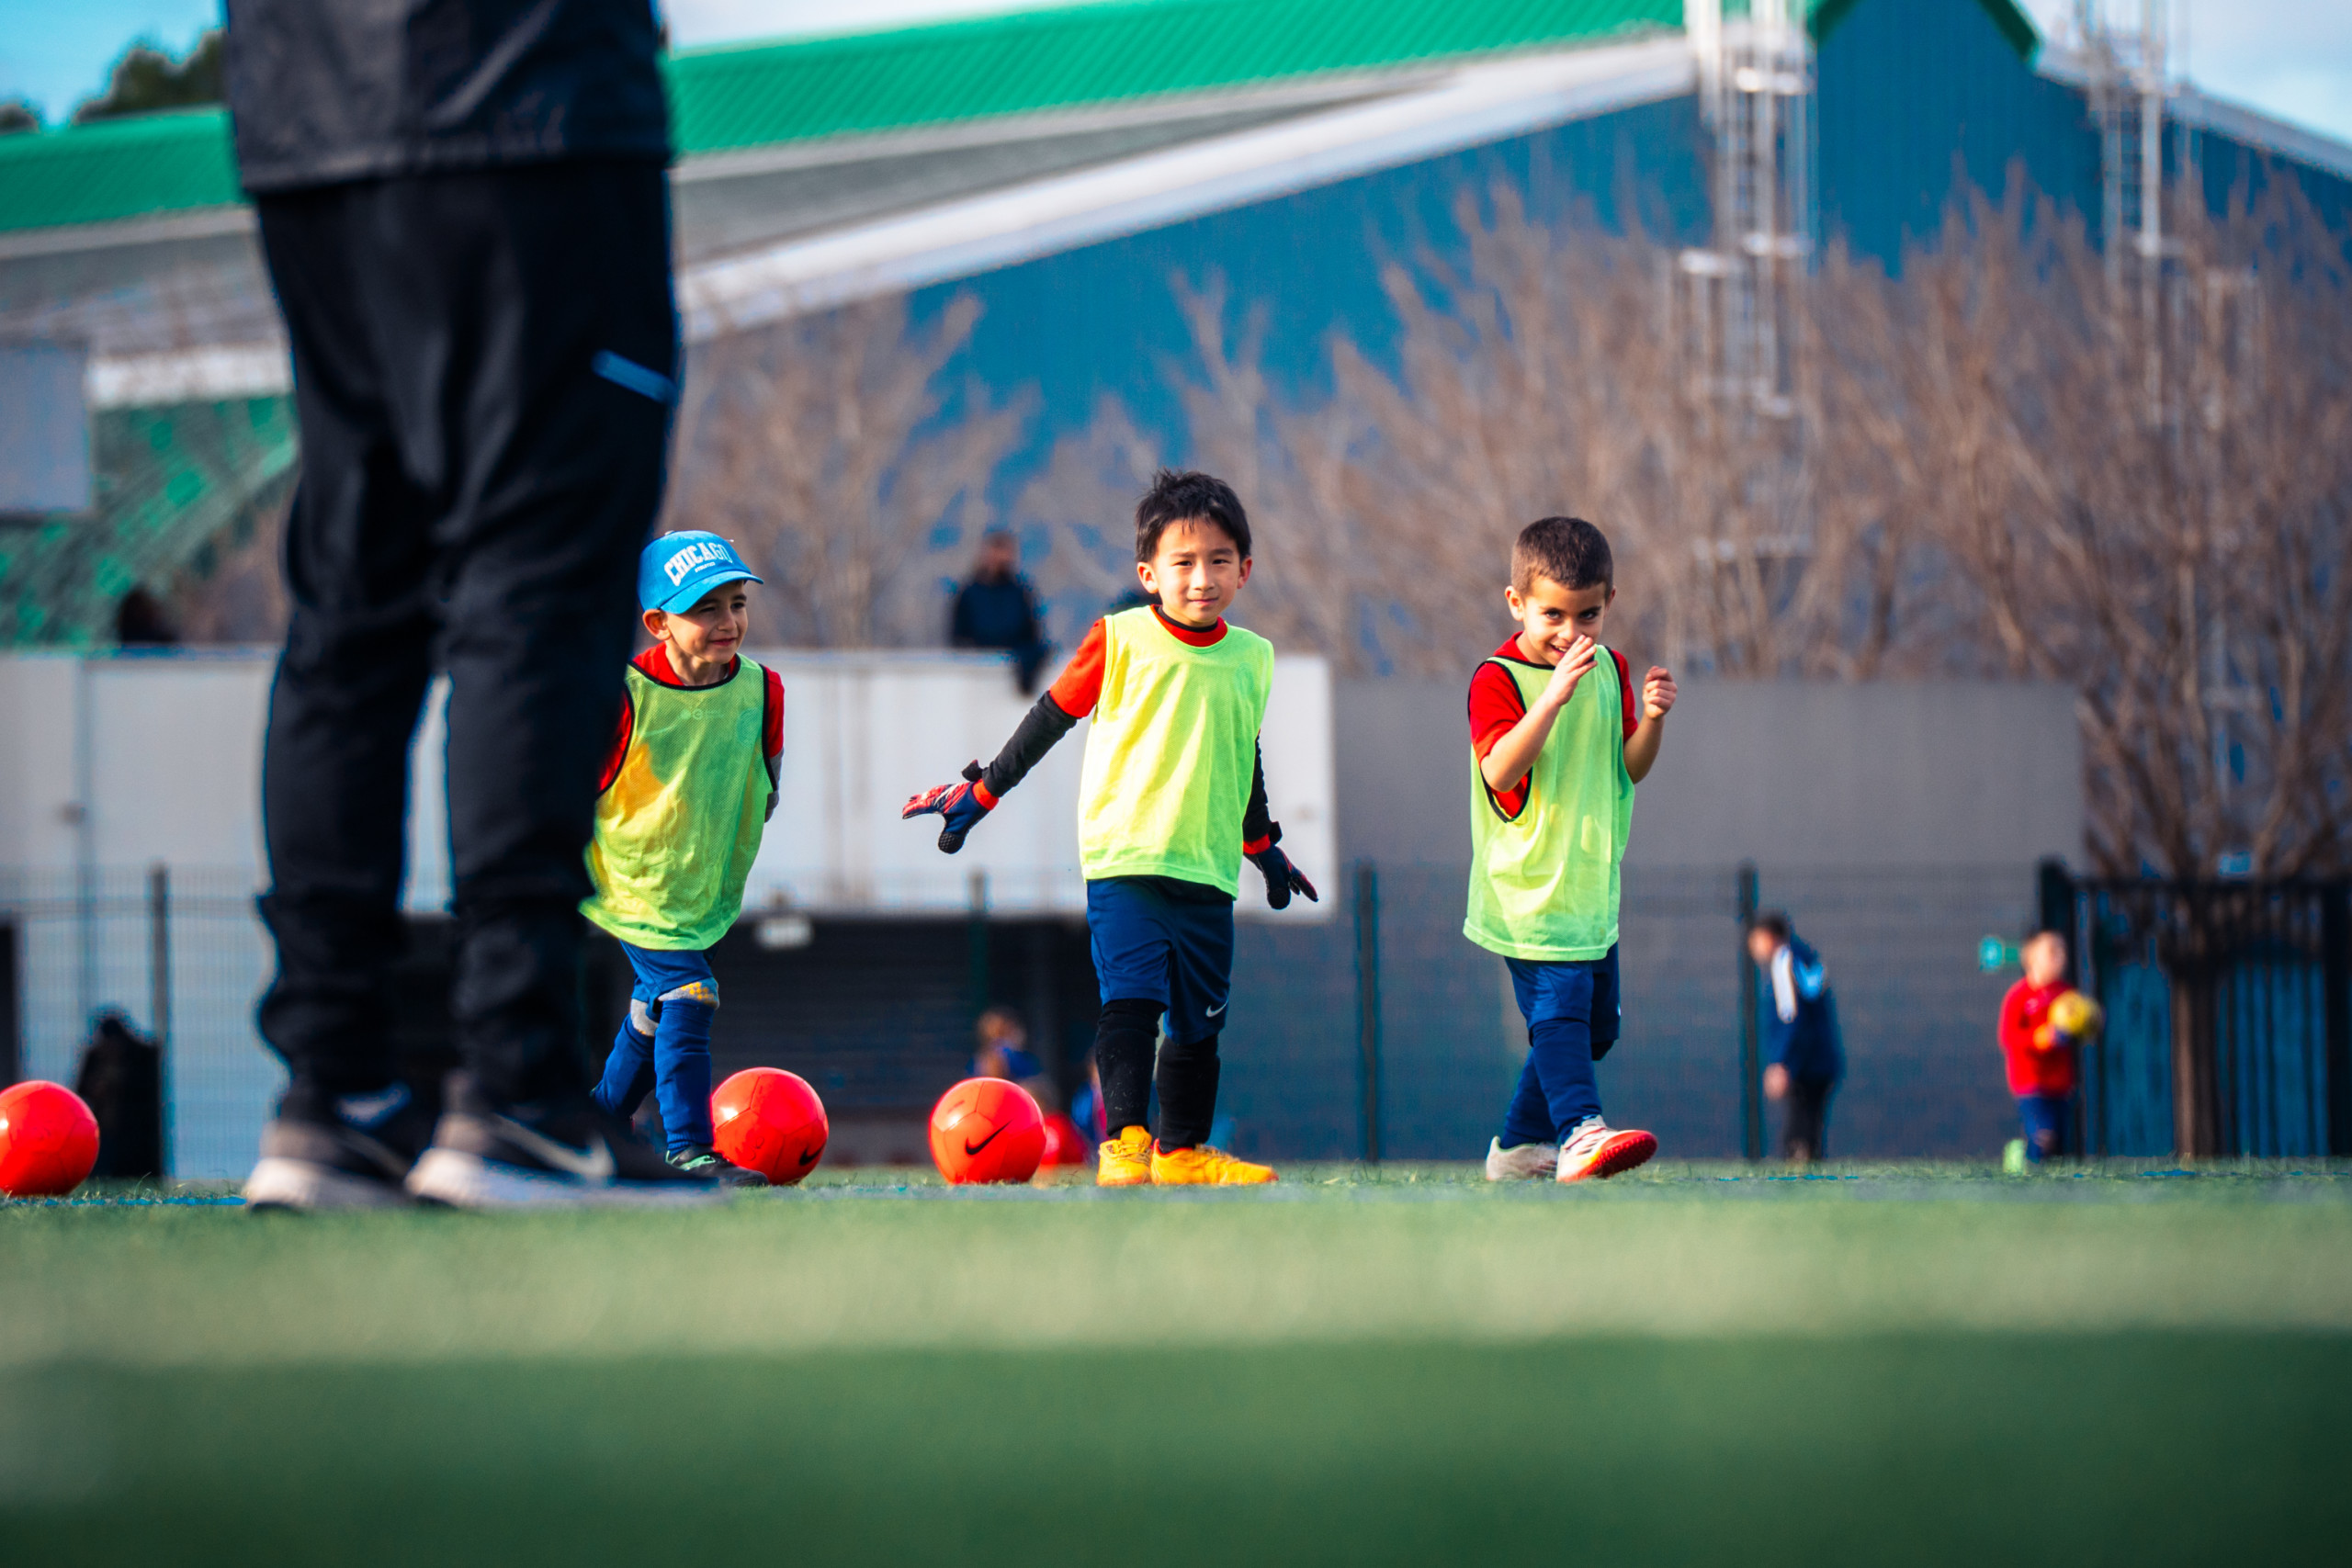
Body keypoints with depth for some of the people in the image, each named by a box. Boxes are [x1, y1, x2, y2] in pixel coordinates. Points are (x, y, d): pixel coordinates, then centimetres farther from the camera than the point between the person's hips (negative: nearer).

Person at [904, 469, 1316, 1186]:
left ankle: (1183, 1150, 20)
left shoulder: (1252, 658, 9)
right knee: (1130, 998, -18)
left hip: (1208, 870, 5)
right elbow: (1051, 717, 6)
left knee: (1201, 1017, 9)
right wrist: (980, 793, 9)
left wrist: (1264, 849, 35)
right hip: (1123, 858, -5)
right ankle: (1124, 1145, -21)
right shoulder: (1119, 641, -4)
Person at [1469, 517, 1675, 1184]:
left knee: (1595, 1025, 14)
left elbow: (1630, 767, 11)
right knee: (1559, 1010, -21)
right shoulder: (1498, 679, -12)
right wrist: (1554, 697, -34)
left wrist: (1651, 720, -9)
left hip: (1592, 889, 8)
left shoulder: (1610, 668, 9)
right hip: (1530, 888, -8)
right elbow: (1500, 771, -25)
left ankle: (1519, 1145, 25)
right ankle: (1580, 1133, -31)